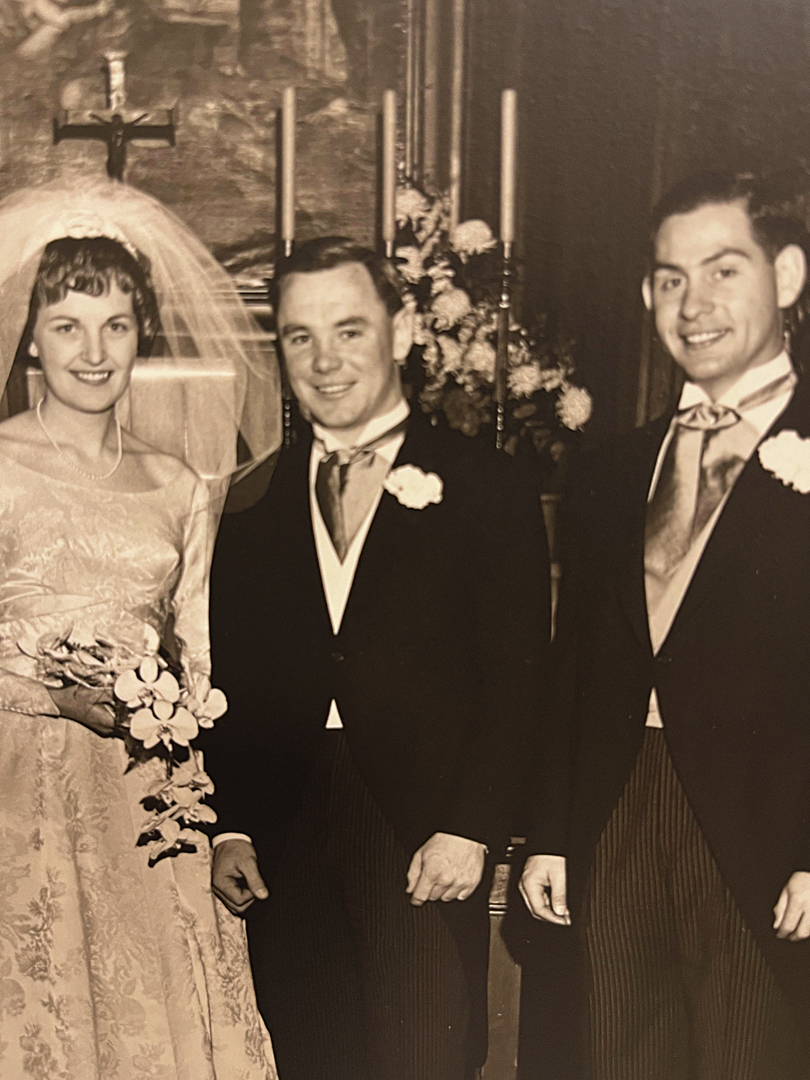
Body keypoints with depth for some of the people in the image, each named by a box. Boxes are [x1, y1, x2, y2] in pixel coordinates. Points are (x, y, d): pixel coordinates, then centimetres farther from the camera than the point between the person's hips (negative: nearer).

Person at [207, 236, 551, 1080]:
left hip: (424, 855, -2)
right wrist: (228, 829, 1)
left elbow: (515, 683, -4)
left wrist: (470, 829, -11)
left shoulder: (488, 491, 0)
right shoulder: (253, 503, 9)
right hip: (283, 858, 3)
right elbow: (228, 682, 9)